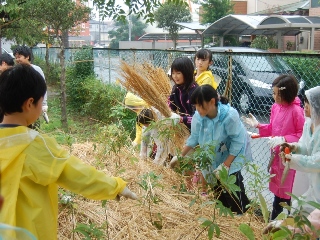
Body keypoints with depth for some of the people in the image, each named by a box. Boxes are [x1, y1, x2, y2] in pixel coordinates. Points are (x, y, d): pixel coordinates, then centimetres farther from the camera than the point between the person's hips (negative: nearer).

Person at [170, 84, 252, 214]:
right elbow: (194, 138, -2)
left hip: (231, 157, -5)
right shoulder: (198, 116, -19)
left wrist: (225, 165, -24)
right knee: (218, 190, 15)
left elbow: (237, 142, -24)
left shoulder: (229, 116, -33)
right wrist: (180, 157, 0)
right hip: (213, 158, 5)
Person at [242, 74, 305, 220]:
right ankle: (274, 221, 35)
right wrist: (258, 125, -2)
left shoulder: (296, 110, -19)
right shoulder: (275, 107, 3)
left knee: (289, 193, 1)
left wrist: (284, 139, -26)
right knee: (278, 191, 20)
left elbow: (303, 135, -18)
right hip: (277, 155, 7)